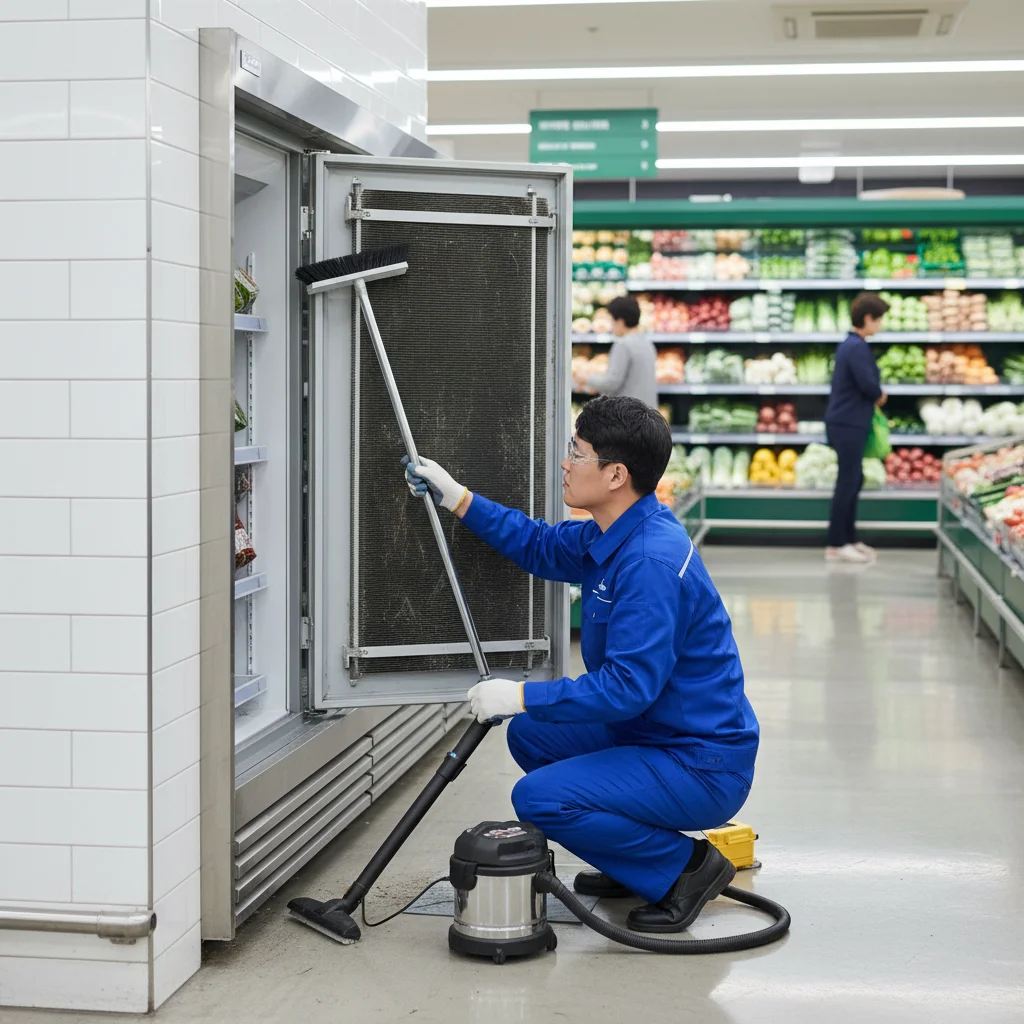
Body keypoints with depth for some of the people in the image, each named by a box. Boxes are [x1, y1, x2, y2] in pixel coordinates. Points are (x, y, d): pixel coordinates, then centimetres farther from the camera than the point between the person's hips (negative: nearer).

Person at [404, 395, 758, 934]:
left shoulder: (651, 562, -26)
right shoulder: (616, 536, 5)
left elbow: (628, 686, -30)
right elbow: (543, 546, 23)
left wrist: (522, 696, -22)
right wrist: (457, 498, 16)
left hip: (703, 769, -10)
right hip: (651, 734, 10)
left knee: (539, 798, -20)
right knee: (531, 735, 15)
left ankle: (684, 868, -4)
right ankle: (637, 858, 19)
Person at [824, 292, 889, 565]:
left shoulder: (850, 345, 14)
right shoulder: (858, 348, -18)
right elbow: (869, 384, -23)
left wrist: (875, 395, 1)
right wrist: (880, 397, -3)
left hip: (845, 422, 10)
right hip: (849, 423, -10)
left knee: (852, 481, 16)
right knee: (848, 483, -5)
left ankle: (849, 539, 24)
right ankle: (836, 545, 0)